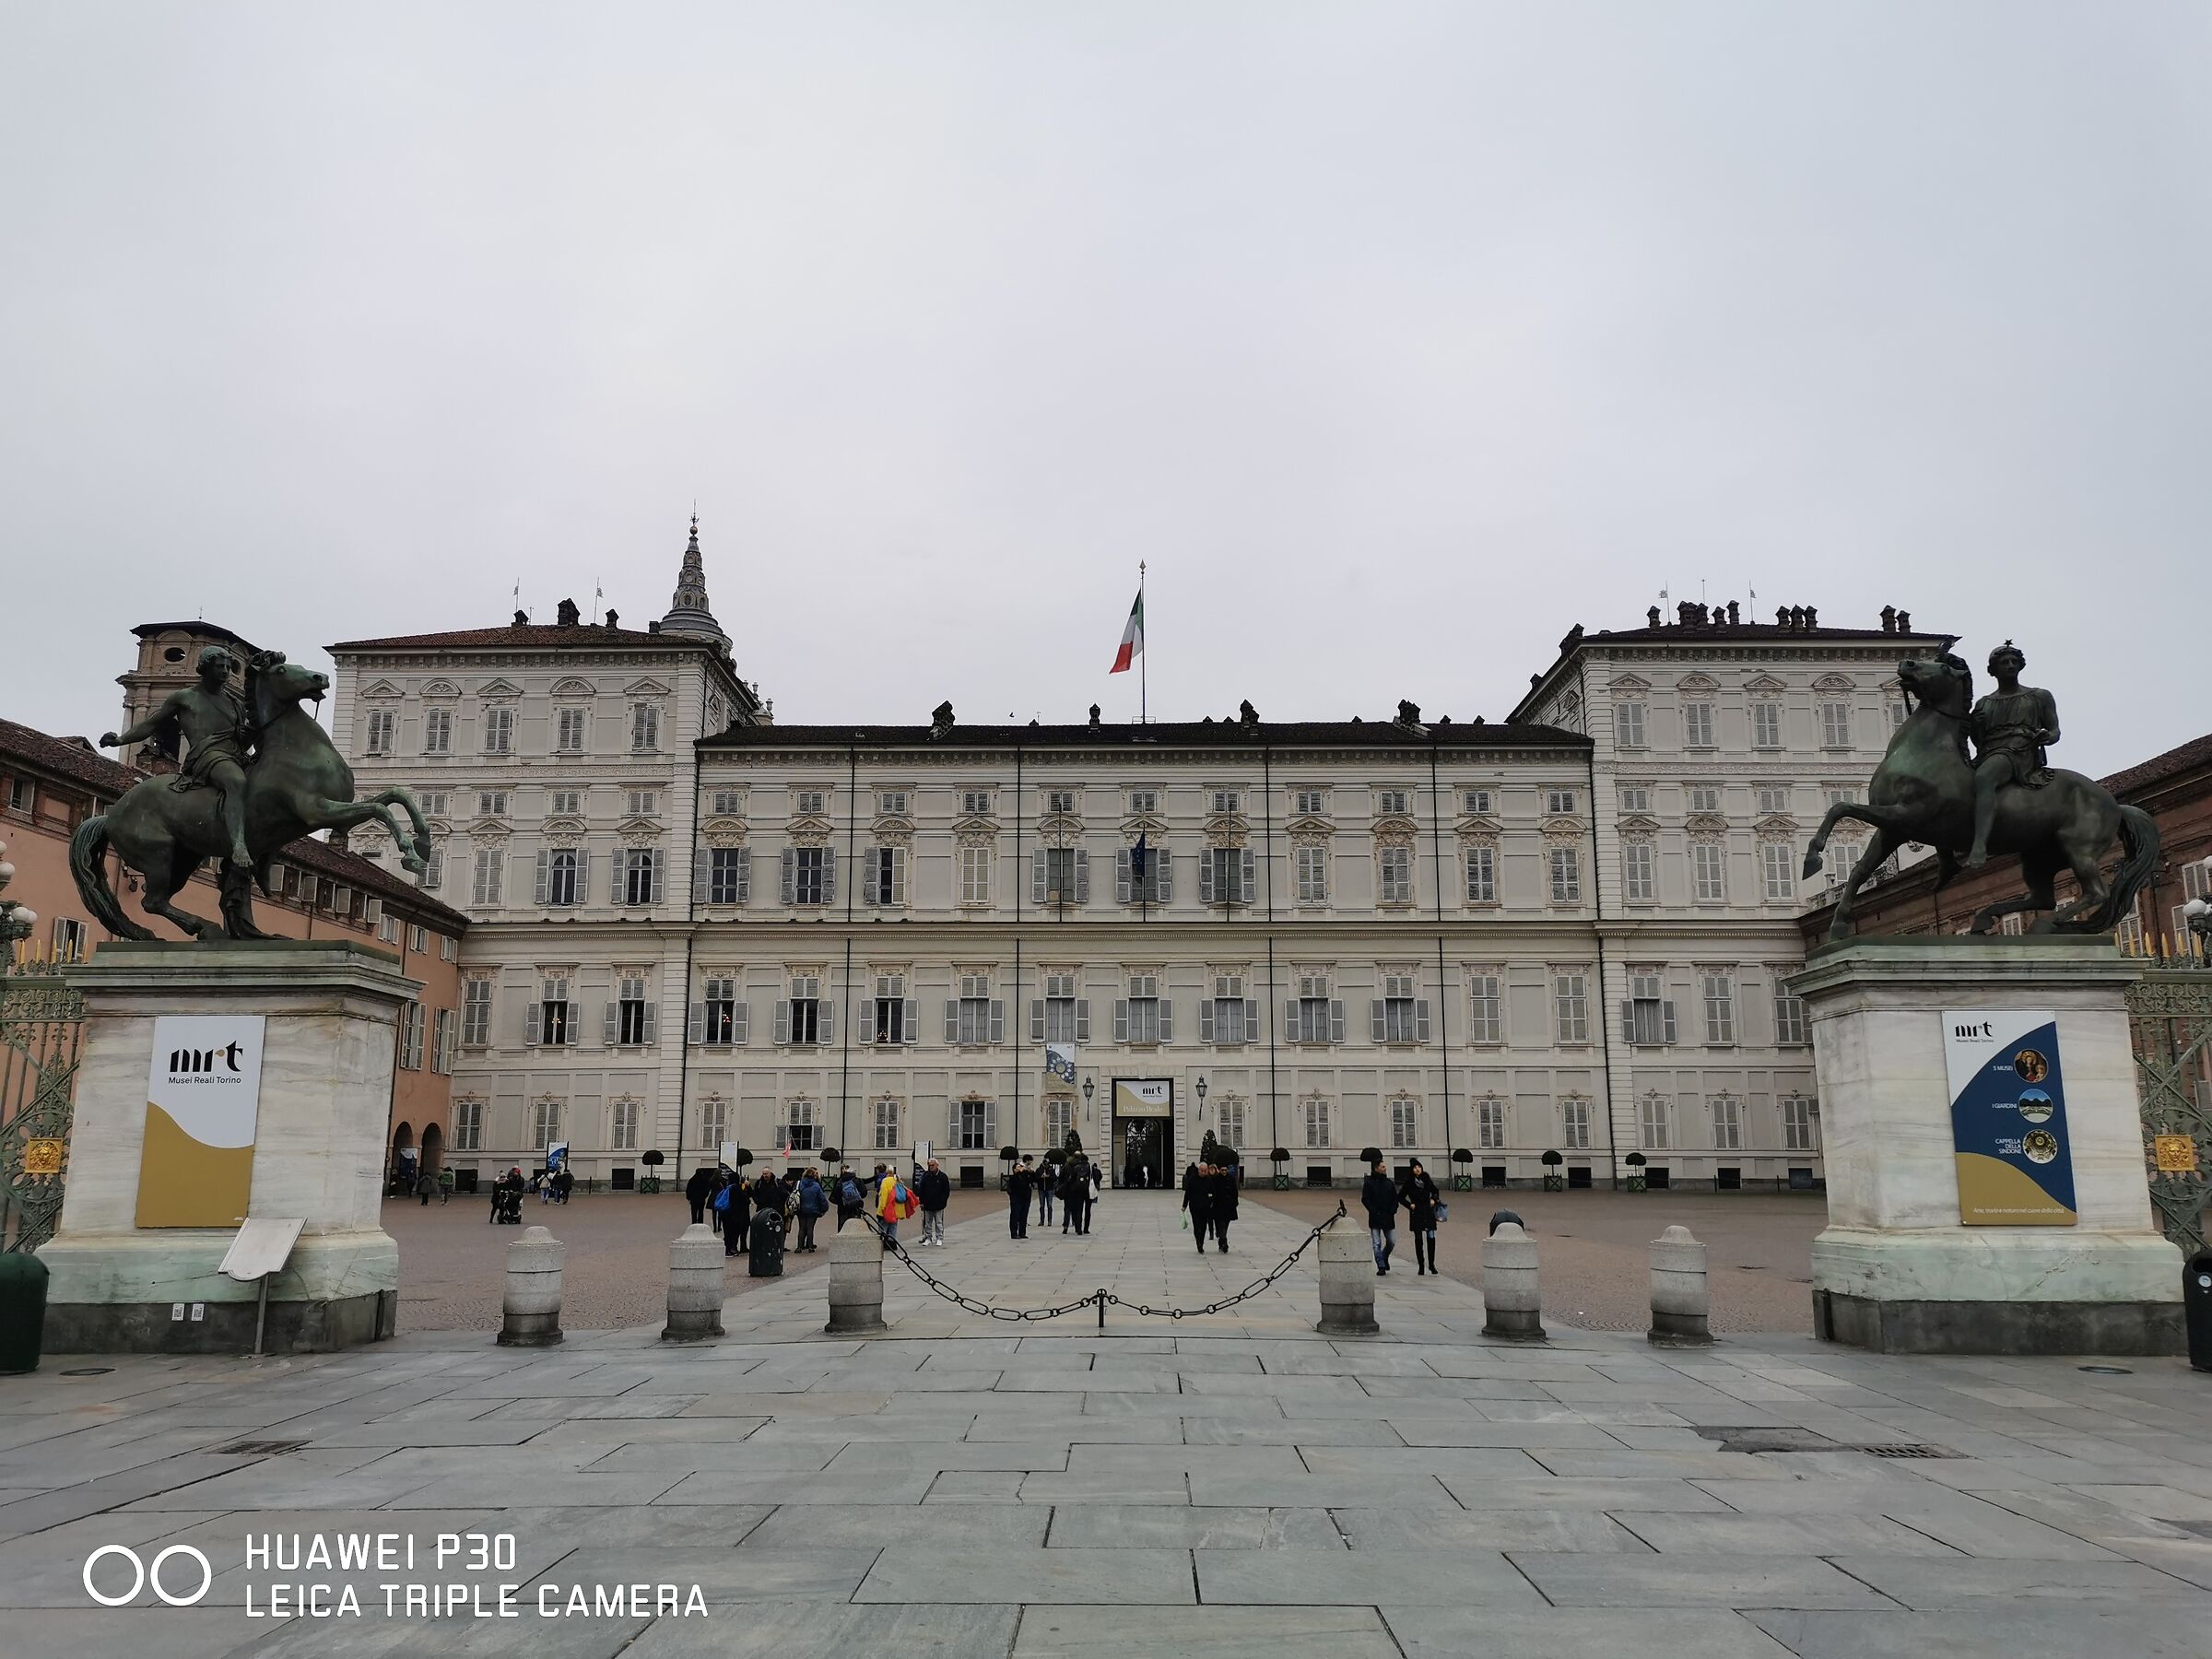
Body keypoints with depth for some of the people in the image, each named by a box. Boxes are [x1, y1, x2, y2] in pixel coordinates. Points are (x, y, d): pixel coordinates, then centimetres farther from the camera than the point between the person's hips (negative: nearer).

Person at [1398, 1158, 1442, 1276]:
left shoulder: (1426, 1180, 3)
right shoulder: (1409, 1183, -3)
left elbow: (1435, 1191, 20)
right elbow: (1400, 1197, 6)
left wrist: (1433, 1199, 2)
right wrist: (1409, 1205, -4)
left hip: (1428, 1212, 2)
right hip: (1416, 1214, -2)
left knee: (1431, 1238, -5)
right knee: (1418, 1240, 1)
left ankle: (1431, 1264, 7)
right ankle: (1421, 1266, 8)